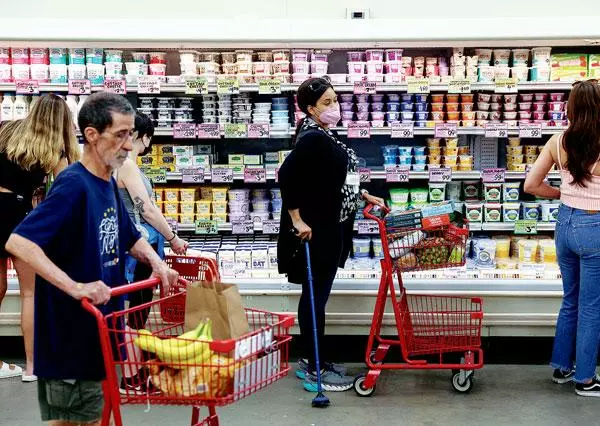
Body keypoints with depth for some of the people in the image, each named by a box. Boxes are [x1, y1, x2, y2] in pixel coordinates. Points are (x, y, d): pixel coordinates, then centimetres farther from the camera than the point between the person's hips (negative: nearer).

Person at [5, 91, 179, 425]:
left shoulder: (108, 184, 7)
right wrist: (75, 287, -35)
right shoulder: (74, 185, -20)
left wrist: (155, 261, 3)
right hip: (70, 335, -9)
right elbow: (18, 243, -29)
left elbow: (129, 236, 23)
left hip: (101, 330, 9)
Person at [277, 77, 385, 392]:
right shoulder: (312, 138, -19)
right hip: (315, 231, -10)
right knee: (315, 297, -2)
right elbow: (286, 176, -26)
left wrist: (362, 196, 21)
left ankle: (310, 360, 26)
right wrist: (297, 220, -24)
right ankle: (314, 370, 6)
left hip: (329, 229, 10)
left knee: (316, 296, 16)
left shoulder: (324, 136, 11)